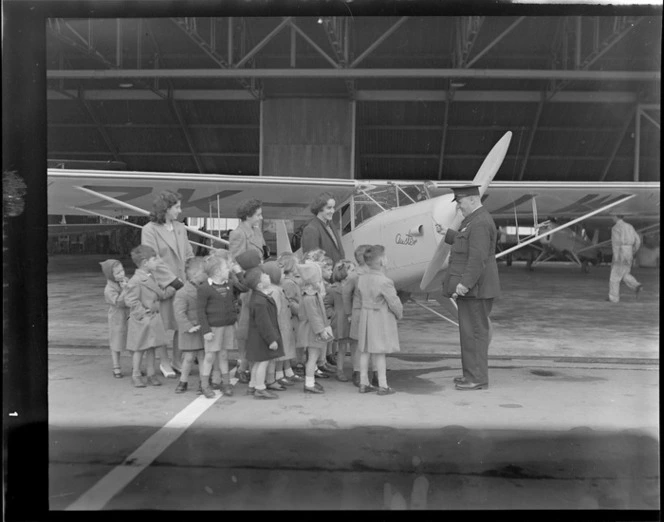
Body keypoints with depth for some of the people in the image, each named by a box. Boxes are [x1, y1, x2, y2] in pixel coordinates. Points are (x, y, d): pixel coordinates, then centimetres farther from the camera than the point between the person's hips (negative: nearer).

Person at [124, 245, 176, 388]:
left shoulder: (151, 278, 10)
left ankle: (151, 375, 21)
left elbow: (160, 295, 18)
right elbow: (130, 300, -20)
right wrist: (142, 313, -19)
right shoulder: (135, 281, -19)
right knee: (139, 349, 3)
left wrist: (169, 291, 5)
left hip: (154, 319, 8)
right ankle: (136, 375, 16)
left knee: (151, 348, 12)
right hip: (141, 321, -8)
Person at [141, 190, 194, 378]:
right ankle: (164, 362, 17)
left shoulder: (180, 228, 12)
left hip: (182, 283, 5)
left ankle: (177, 360, 21)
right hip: (163, 284, -5)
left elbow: (188, 255, 13)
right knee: (165, 323, 2)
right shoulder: (149, 230, -7)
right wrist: (173, 280, -15)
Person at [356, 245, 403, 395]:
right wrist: (399, 314, 3)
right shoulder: (384, 281, -21)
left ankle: (363, 383, 19)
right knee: (379, 352, 0)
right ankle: (383, 386, 8)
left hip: (365, 315, 7)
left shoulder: (361, 279, 1)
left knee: (365, 351, 12)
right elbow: (393, 302, -15)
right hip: (382, 317, -7)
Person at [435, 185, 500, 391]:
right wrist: (447, 233, 26)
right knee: (471, 331, 16)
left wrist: (465, 283, -27)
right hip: (470, 286, 11)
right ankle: (471, 373, 25)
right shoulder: (474, 220, 15)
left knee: (475, 332, -5)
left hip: (474, 288, -11)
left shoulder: (480, 223, -18)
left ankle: (477, 378, 2)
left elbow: (478, 257, -24)